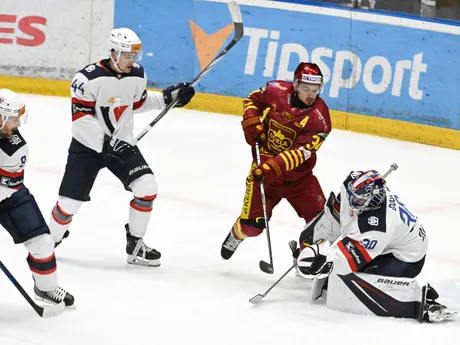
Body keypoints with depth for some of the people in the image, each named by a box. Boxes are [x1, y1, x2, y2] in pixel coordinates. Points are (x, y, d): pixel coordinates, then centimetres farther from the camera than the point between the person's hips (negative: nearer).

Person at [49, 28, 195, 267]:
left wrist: (168, 97, 5)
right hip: (88, 145, -4)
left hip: (122, 143, 5)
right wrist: (106, 143, -29)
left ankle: (135, 245, 4)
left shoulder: (137, 75, -4)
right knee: (70, 202, -2)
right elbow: (81, 118, -22)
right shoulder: (89, 78, -23)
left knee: (147, 187, -12)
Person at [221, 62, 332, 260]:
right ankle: (235, 237, 35)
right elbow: (253, 100, 9)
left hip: (298, 172, 0)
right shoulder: (277, 91, -14)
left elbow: (299, 153, -27)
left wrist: (273, 167, -37)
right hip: (264, 165, 0)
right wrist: (252, 123, -8)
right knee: (252, 224, -1)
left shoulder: (319, 117, -20)